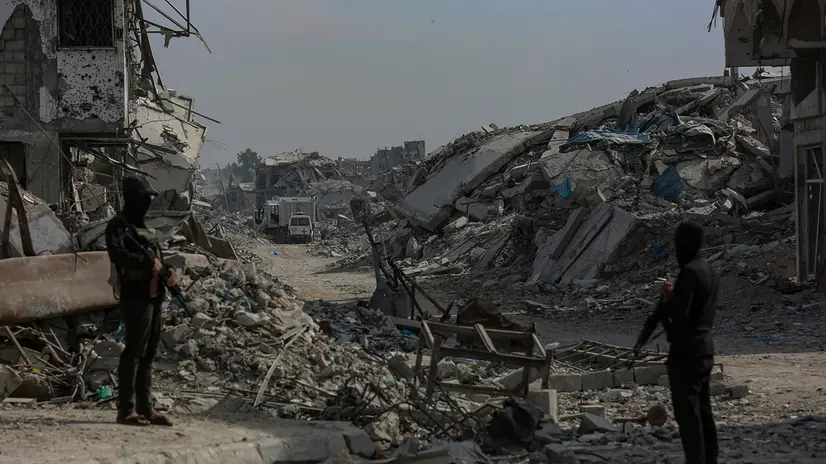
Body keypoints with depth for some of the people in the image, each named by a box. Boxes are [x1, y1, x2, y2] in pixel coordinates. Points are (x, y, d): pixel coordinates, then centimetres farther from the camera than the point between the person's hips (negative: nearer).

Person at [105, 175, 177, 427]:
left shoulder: (144, 227, 21)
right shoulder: (119, 225, -5)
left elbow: (156, 254, 26)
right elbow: (118, 254, -22)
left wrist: (169, 270, 6)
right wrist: (148, 263, -20)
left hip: (154, 296, 9)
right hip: (136, 296, -9)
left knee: (149, 354, 10)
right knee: (135, 352, -10)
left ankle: (145, 408, 14)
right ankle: (126, 410, -9)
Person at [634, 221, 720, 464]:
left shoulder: (689, 273, -18)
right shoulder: (711, 271, 11)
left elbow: (678, 313, -24)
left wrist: (667, 299, -4)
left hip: (686, 349, -9)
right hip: (705, 345, 9)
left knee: (687, 411, -6)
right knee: (703, 410, 14)